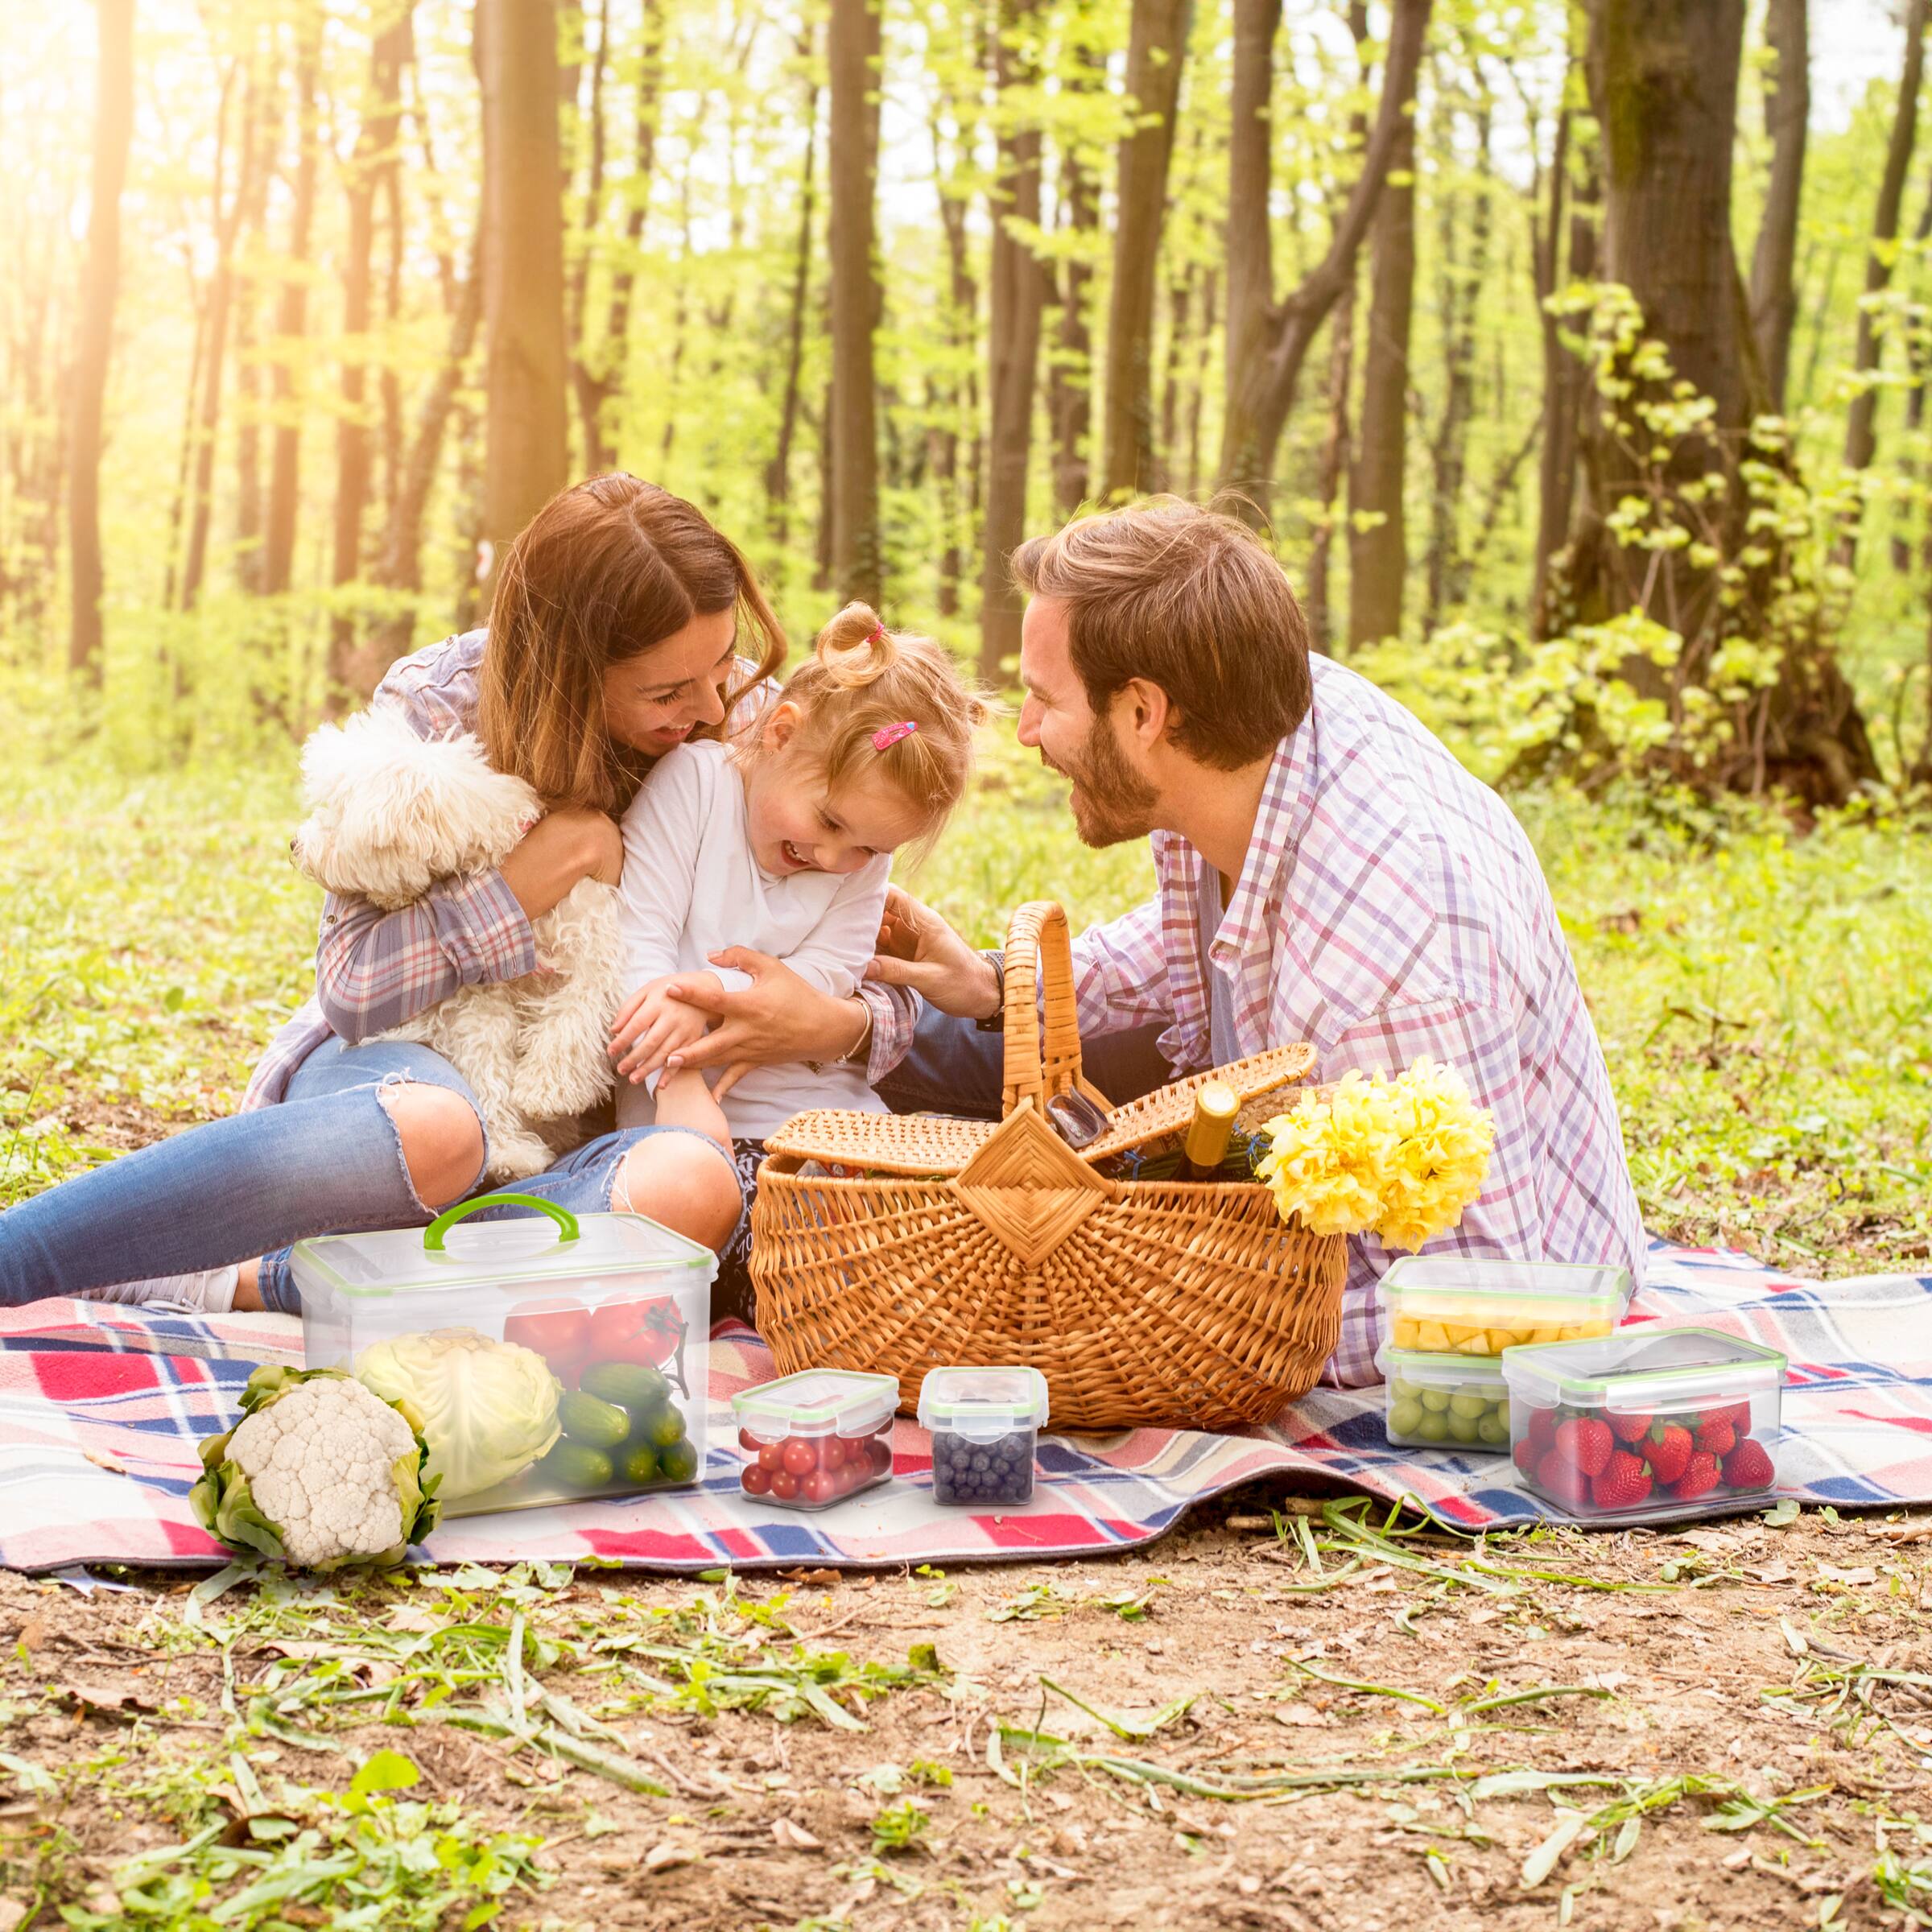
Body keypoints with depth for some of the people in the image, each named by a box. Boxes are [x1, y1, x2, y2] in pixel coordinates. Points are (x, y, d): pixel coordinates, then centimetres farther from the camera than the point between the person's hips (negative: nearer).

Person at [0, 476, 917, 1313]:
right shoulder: (434, 707, -10)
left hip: (587, 1116, 3)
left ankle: (236, 1282, -34)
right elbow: (351, 987, -13)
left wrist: (837, 1026, -21)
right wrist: (551, 859, -20)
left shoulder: (746, 719, -4)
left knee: (693, 1187, -37)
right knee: (431, 1130, -43)